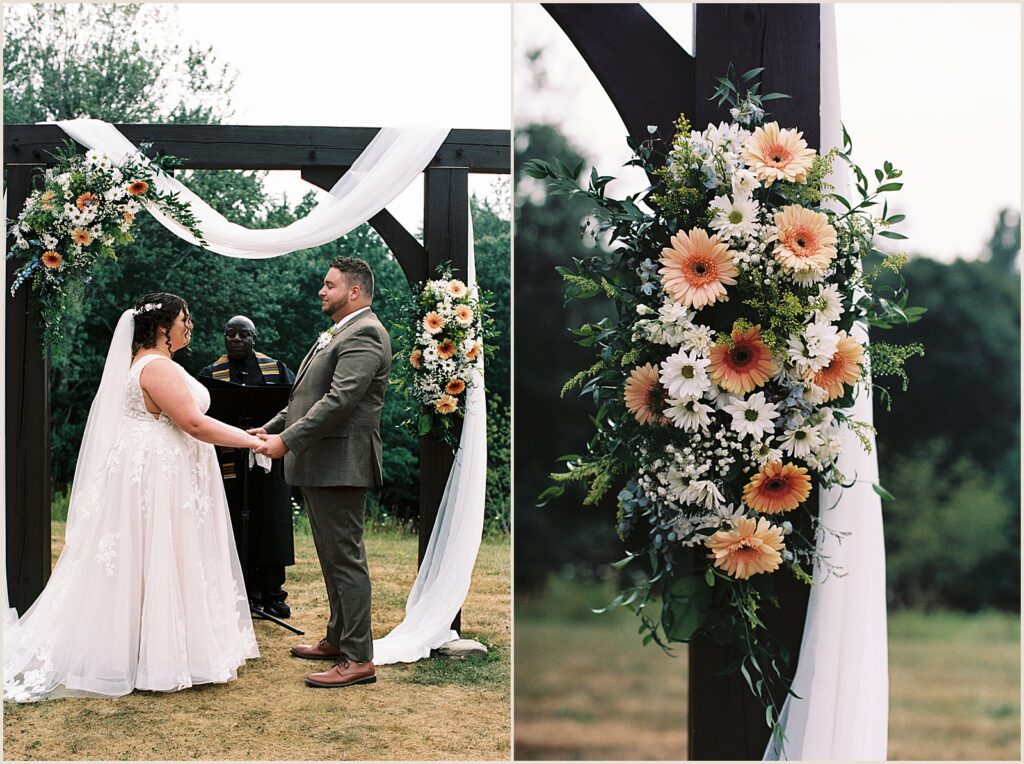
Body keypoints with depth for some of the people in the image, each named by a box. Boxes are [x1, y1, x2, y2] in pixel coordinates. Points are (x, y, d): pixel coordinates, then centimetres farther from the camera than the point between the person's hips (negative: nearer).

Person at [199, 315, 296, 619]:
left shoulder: (277, 369, 10)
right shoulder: (210, 374, 8)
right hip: (230, 463, -1)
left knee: (272, 525, 2)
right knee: (238, 531, 1)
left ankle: (273, 594, 9)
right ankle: (250, 593, 9)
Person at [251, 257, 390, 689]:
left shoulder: (364, 336, -14)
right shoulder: (338, 335, 20)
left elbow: (340, 399, -24)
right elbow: (305, 397, 23)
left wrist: (288, 440, -23)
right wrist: (271, 428, 12)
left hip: (340, 465, -11)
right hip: (319, 465, 11)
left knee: (345, 559, -8)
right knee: (333, 557, 18)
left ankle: (358, 660, -5)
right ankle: (338, 638, 30)